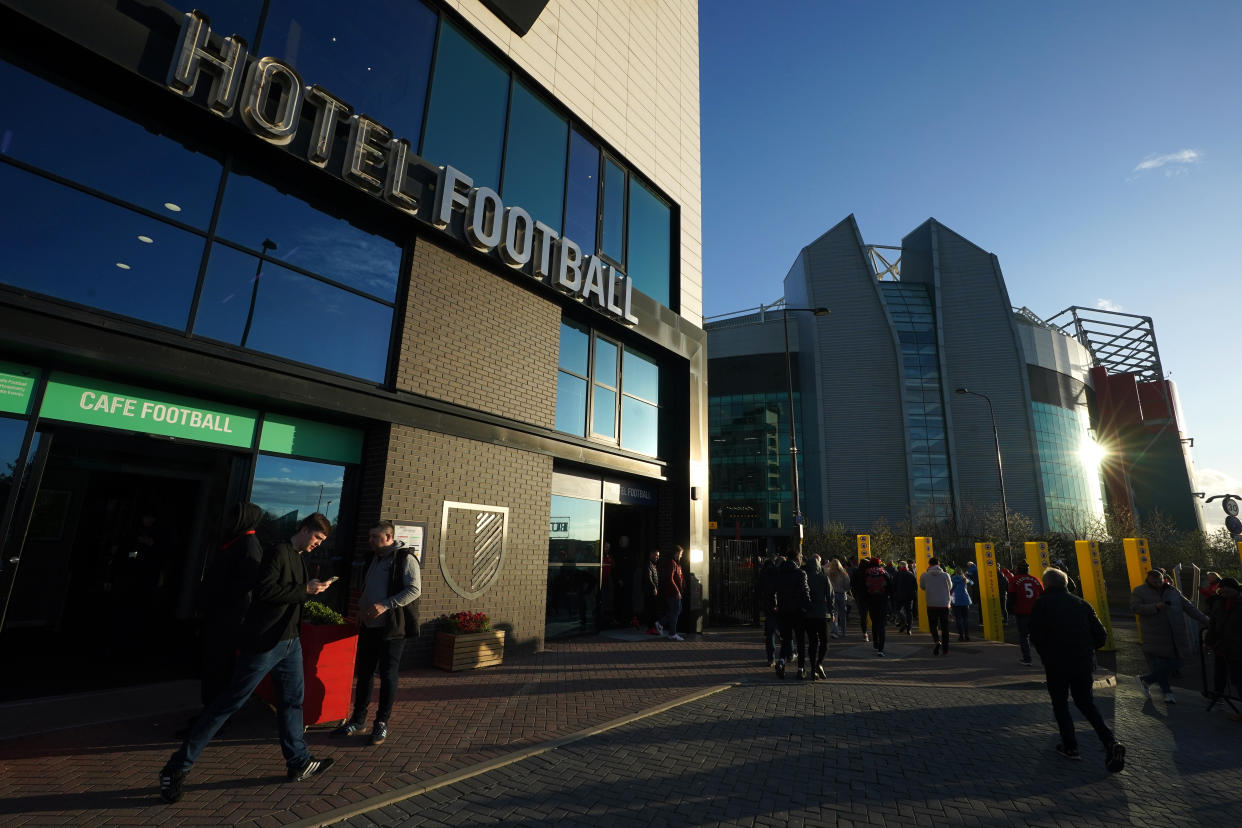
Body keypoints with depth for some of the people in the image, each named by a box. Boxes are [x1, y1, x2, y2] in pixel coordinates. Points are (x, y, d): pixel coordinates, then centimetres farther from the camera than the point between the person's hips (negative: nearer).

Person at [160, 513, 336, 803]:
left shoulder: (299, 559, 14)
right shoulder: (278, 551, -15)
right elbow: (265, 591, -25)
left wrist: (312, 589, 6)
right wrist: (305, 589, -21)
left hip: (289, 642, 9)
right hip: (264, 642, -9)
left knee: (292, 701, 13)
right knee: (230, 701, 0)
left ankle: (298, 763, 24)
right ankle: (178, 766, 15)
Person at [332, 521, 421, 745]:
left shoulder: (405, 558, -12)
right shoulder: (374, 558, 13)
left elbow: (414, 590, -20)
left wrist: (386, 605, -25)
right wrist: (362, 610, 12)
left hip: (392, 628, -7)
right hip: (369, 626, 7)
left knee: (388, 676, 2)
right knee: (363, 673, 13)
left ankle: (382, 723, 16)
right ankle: (358, 719, 28)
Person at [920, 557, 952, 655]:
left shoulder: (925, 576, -7)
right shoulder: (945, 575, -6)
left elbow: (922, 587, 9)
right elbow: (950, 587, 11)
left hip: (931, 605, -1)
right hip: (944, 605, 1)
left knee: (933, 626, 10)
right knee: (944, 627, 13)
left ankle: (937, 641, -16)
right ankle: (945, 650, 19)